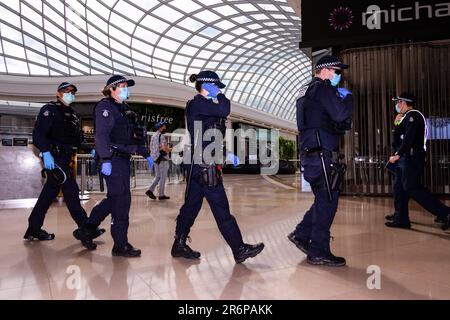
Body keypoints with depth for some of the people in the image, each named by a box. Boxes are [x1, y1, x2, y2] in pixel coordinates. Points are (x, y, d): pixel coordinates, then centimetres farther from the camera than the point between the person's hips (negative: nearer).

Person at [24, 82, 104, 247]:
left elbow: (78, 138, 18)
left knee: (50, 193, 12)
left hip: (65, 159, 8)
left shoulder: (72, 114, 19)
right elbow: (38, 133, -15)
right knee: (71, 191, -9)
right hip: (54, 158, -8)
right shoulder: (50, 109, -4)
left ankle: (34, 229, 23)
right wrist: (46, 152, -26)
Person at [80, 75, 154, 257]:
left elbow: (135, 135, 25)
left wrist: (145, 154, 22)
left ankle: (88, 228, 34)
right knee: (121, 199, -7)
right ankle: (120, 245, 2)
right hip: (113, 160, -9)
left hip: (123, 159, 9)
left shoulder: (124, 109, 22)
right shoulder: (105, 107, -5)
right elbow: (101, 135, -16)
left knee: (115, 198, 16)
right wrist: (105, 160, -25)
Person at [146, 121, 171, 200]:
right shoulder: (161, 136, -14)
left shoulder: (153, 136, 14)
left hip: (155, 159, 8)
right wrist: (170, 150, -4)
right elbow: (164, 148, -25)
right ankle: (161, 195, 5)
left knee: (158, 177, 15)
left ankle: (150, 190, 3)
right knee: (163, 177, 1)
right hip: (162, 159, -8)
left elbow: (151, 148, 19)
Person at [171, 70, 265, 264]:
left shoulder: (203, 105, 20)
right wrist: (221, 96, -1)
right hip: (203, 164, -10)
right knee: (221, 208, -6)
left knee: (192, 204, 13)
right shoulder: (198, 103, -9)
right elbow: (224, 110, -23)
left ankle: (179, 245, 22)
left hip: (198, 164, 10)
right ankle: (239, 249, 2)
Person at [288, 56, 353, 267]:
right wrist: (348, 97, 1)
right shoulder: (323, 88, -6)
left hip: (310, 153, 10)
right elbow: (340, 114, -18)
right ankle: (318, 252, 2)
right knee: (327, 201, -4)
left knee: (324, 199, 18)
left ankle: (301, 235, 21)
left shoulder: (306, 91, 24)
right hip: (322, 154, -10)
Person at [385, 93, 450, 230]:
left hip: (412, 158, -10)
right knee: (400, 188, 10)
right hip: (406, 158, 10)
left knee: (412, 188, -10)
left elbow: (409, 138, -22)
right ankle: (401, 219, 15)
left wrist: (398, 155, -23)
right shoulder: (407, 117, 21)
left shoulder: (413, 115, -10)